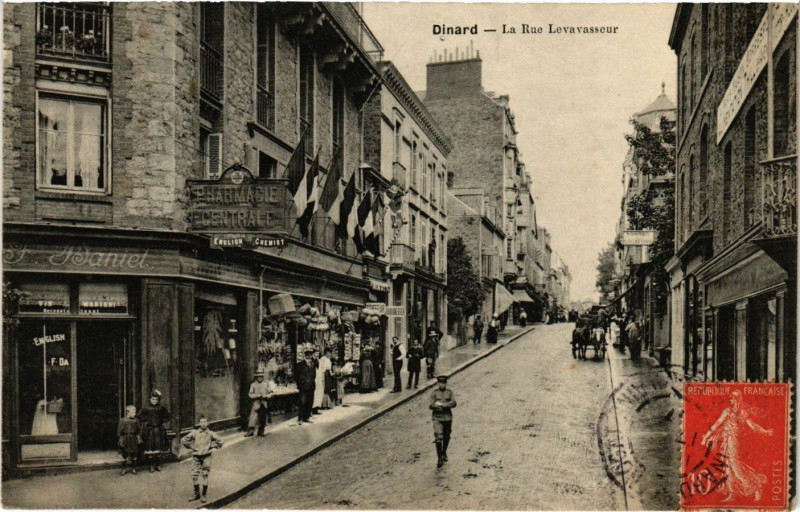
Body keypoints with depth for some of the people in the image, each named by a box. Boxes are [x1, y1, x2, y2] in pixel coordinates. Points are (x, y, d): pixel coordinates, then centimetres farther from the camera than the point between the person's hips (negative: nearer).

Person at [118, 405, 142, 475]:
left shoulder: (136, 421, 2)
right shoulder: (122, 420, -5)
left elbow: (139, 429, 10)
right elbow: (119, 431, -2)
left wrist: (139, 437, 2)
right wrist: (119, 440, -5)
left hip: (134, 440, 2)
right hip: (125, 440, -2)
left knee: (134, 455, 6)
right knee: (125, 455, 3)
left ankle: (133, 468, 18)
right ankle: (124, 468, 14)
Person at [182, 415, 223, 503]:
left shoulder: (211, 434, 1)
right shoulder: (194, 433, 1)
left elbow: (220, 442, 9)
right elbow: (183, 440, 5)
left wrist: (211, 446, 2)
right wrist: (191, 447, 2)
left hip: (206, 457, -1)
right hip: (196, 457, 1)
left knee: (205, 476, -1)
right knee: (194, 476, -1)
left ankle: (204, 495, 9)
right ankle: (196, 494, 17)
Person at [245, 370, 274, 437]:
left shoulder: (267, 383, 7)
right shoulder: (253, 384, 3)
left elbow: (271, 392, 6)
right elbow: (250, 394, 0)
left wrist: (266, 396, -12)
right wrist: (258, 395, -14)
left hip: (264, 403, 2)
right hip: (256, 402, -2)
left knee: (263, 419, 6)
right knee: (253, 416, -13)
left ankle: (261, 432, 16)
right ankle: (250, 431, -10)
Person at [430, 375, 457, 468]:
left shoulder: (449, 393, 5)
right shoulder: (434, 393, 1)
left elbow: (454, 403, -9)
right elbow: (432, 405, -10)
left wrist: (441, 404, -18)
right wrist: (446, 405, -17)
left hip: (448, 418, 3)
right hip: (437, 418, -3)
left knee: (446, 437, 15)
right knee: (438, 438, -12)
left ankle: (444, 452, 40)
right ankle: (440, 458, -6)